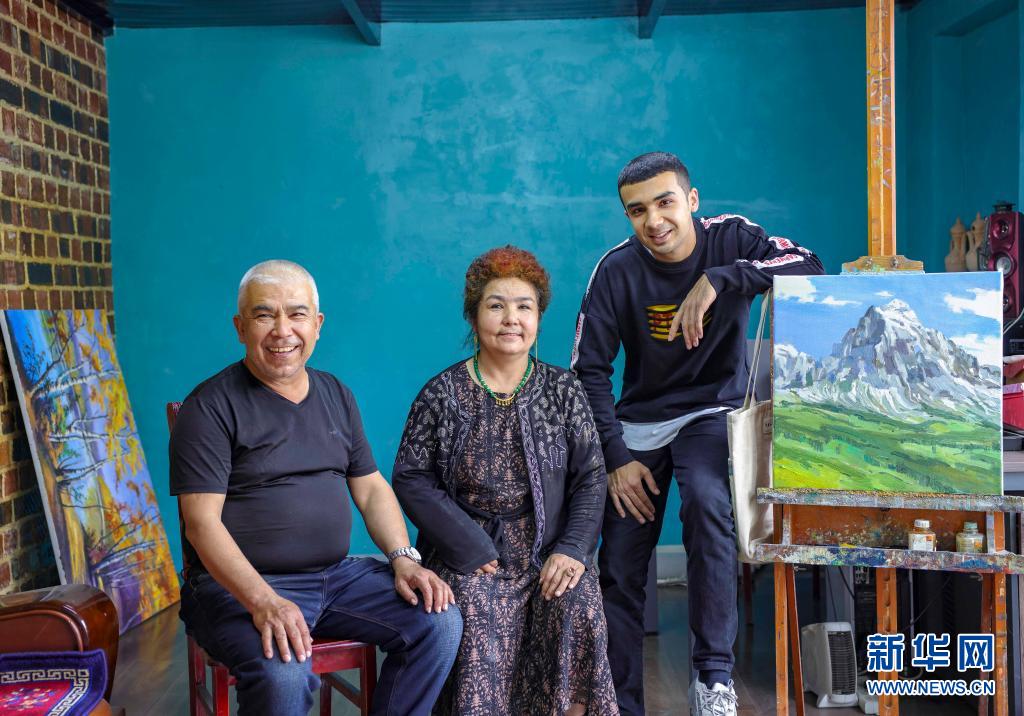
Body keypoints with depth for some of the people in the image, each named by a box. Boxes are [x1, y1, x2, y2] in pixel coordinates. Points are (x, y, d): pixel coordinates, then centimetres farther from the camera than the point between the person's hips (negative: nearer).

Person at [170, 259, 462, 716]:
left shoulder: (335, 396, 12)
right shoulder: (211, 406, -8)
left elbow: (370, 487, 14)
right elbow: (201, 522, -16)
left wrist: (403, 558, -4)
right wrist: (263, 601, -29)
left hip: (336, 575, 6)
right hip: (239, 585, -6)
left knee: (439, 621, -11)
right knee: (284, 675, -34)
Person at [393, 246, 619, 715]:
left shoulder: (563, 390, 8)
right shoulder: (442, 394, 2)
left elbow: (590, 478, 5)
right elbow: (411, 479, -2)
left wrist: (572, 549, -10)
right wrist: (471, 549, -11)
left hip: (547, 549, 2)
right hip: (469, 554, -1)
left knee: (578, 608, -25)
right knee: (478, 624, -28)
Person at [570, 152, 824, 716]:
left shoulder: (730, 239, -9)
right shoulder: (618, 270, -9)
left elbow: (807, 266, -25)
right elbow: (588, 370, -7)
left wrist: (719, 279, -36)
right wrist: (616, 458, -13)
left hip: (710, 411, -1)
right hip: (639, 420, 2)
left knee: (707, 505, -32)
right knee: (619, 569, -4)